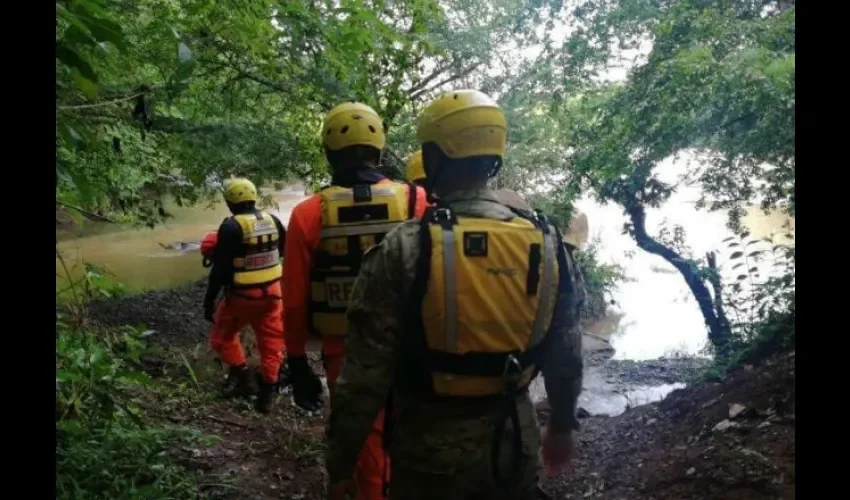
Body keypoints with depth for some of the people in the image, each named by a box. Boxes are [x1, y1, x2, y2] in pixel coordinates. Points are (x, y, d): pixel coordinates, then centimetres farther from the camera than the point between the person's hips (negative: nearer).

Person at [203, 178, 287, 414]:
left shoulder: (231, 226, -15)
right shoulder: (273, 220, 1)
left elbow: (220, 269, -16)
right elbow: (285, 250, 15)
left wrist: (209, 300, -9)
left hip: (242, 295, -4)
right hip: (272, 292, 5)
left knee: (223, 336, 20)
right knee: (271, 343, 12)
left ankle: (242, 376, 13)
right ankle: (267, 392, 13)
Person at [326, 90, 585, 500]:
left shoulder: (402, 251, -19)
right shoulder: (547, 245, -7)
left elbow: (364, 376, -17)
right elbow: (566, 358, 3)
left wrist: (340, 464, -4)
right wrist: (562, 426, 19)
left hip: (430, 450, -3)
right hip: (513, 442, 3)